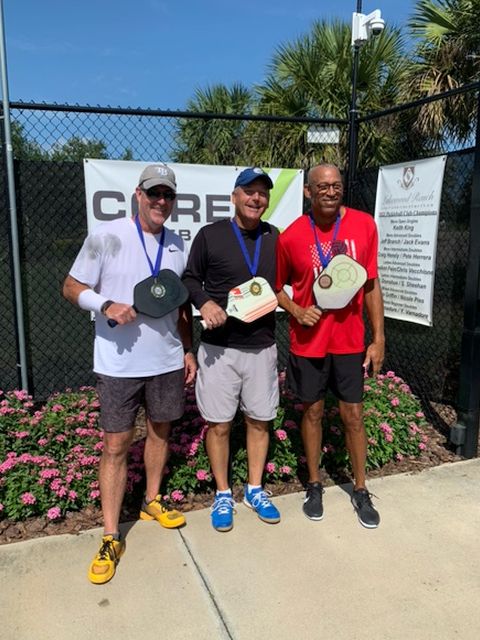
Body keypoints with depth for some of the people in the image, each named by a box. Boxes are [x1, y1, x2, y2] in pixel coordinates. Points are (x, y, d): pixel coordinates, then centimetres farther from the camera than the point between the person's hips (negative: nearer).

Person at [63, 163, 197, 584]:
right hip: (118, 364, -4)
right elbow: (72, 287, -5)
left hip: (168, 361, 5)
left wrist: (188, 350, 11)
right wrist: (107, 305, -23)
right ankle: (111, 538, 14)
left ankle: (152, 501, 38)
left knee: (160, 430, 16)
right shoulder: (107, 236, -9)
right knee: (116, 445, 1)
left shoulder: (177, 244, 6)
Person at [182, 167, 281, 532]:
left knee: (260, 420, 13)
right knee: (219, 423, 6)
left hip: (262, 347, 3)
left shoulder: (275, 238, 5)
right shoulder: (210, 235, -4)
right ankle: (223, 494, 26)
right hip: (219, 347, -3)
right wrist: (205, 303, -15)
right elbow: (190, 279, 3)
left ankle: (255, 489, 32)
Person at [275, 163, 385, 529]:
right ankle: (314, 486, 31)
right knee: (313, 412, 12)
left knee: (353, 415, 10)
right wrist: (297, 311, -15)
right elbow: (277, 287, 5)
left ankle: (361, 491, 29)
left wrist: (378, 338, -1)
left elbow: (371, 285, 1)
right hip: (308, 342, -1)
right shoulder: (291, 237, -8)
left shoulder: (364, 225, -4)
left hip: (350, 340, 1)